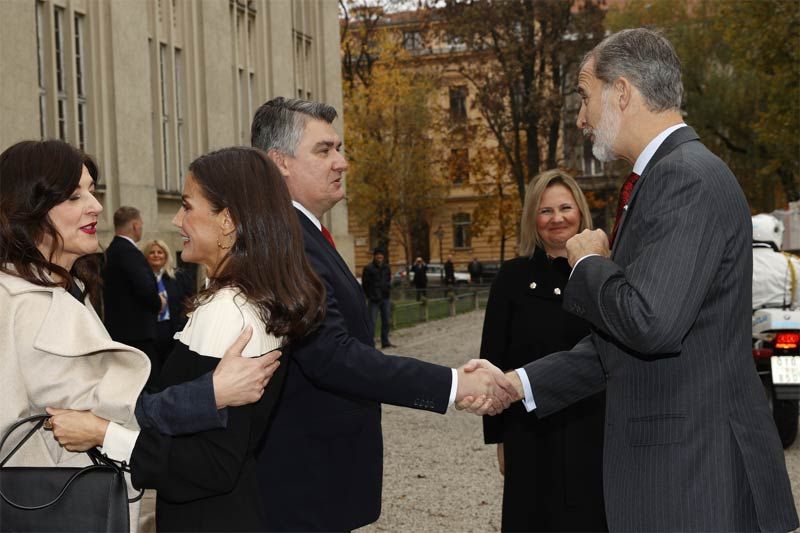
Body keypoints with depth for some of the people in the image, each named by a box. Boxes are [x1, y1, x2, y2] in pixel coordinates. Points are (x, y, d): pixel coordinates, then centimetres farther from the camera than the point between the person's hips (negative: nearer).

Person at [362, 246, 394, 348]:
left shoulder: (386, 268, 11)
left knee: (386, 321, 10)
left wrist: (388, 294, 7)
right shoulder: (368, 268, -5)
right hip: (374, 300, -6)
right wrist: (369, 296, -11)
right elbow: (365, 284, -6)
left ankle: (385, 342, 19)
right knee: (372, 321, -7)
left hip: (385, 298, 6)